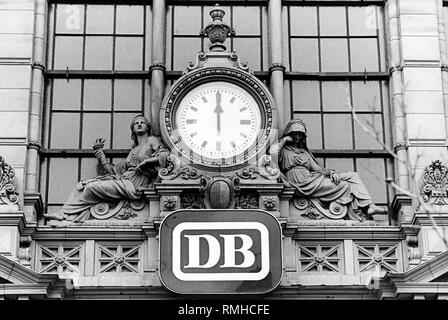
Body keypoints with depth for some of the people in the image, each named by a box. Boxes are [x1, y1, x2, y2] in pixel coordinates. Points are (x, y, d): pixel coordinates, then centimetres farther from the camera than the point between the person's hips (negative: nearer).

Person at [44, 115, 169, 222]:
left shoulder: (152, 140, 11)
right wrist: (100, 152, 19)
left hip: (133, 185, -7)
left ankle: (65, 213, -11)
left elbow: (165, 156, -7)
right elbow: (115, 170, 21)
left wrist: (147, 161, -17)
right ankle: (63, 214, -24)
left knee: (91, 187, -21)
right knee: (81, 185, -9)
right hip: (122, 179, 7)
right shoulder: (134, 150, 29)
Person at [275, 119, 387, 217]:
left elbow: (316, 168, 18)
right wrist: (285, 140, -5)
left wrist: (331, 173, -1)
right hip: (302, 183, -8)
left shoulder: (304, 151, 28)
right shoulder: (284, 150, 7)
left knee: (353, 176, -3)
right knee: (344, 186, -16)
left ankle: (368, 206, -13)